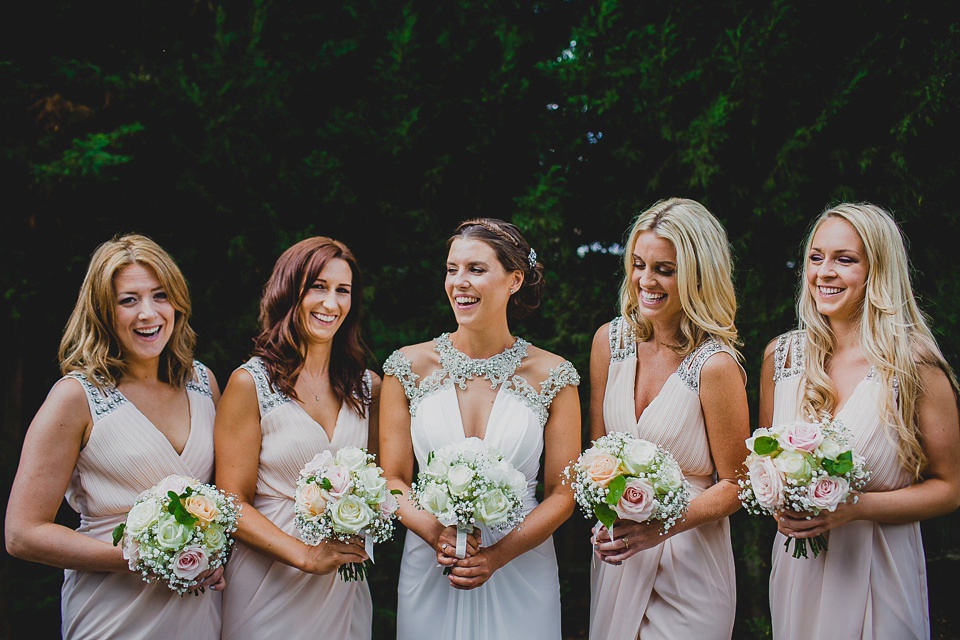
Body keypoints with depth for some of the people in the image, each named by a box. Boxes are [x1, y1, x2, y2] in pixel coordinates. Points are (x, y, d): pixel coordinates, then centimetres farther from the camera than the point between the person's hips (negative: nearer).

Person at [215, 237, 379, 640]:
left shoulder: (368, 387, 5)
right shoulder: (250, 384, -8)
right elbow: (232, 504, -10)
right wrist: (307, 556, -21)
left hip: (345, 587, 4)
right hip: (270, 587, -4)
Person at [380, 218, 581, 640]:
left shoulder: (553, 376, -4)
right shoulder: (408, 367, -1)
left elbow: (562, 493, -3)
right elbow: (393, 480, 1)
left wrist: (497, 555, -15)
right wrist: (435, 533, -17)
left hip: (521, 571, -1)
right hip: (429, 572, 1)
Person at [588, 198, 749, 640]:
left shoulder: (715, 365, -19)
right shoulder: (610, 341, -4)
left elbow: (734, 485, -11)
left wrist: (663, 525, -24)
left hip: (687, 561, -5)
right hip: (616, 549, 5)